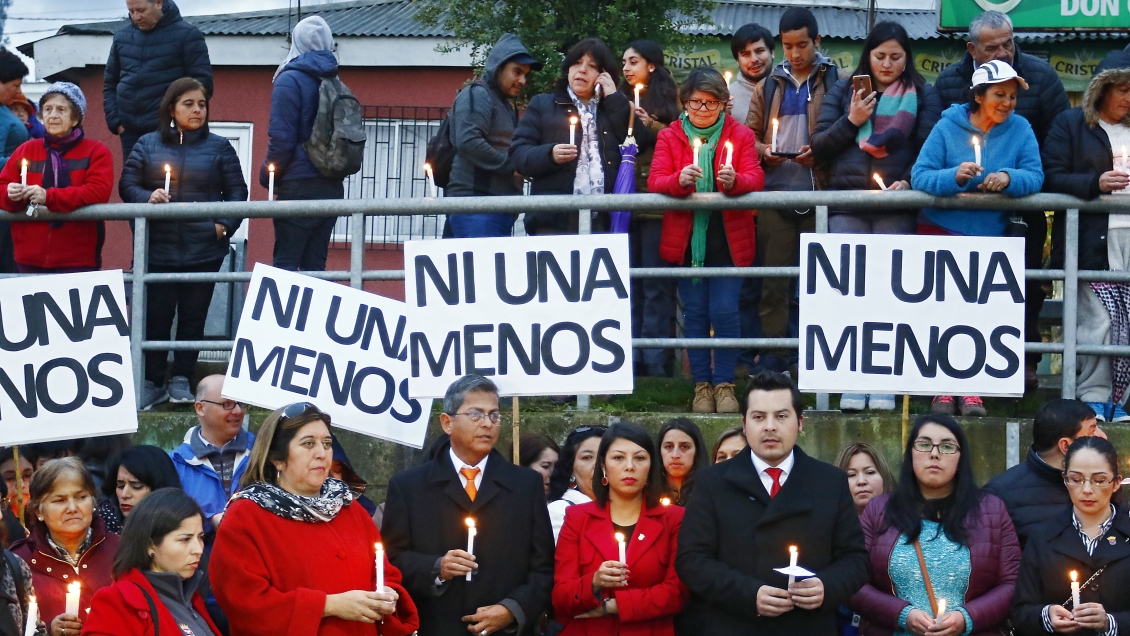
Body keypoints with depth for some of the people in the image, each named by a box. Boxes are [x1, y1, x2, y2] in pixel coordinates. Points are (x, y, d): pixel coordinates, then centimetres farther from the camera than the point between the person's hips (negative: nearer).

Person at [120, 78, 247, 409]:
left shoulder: (219, 147, 7)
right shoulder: (147, 145, 8)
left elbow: (237, 191, 6)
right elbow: (127, 184, 5)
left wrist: (225, 224, -8)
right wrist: (147, 197, -15)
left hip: (204, 250, 0)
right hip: (158, 250, 0)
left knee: (193, 316, 5)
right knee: (156, 316, 0)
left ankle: (181, 379, 16)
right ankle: (152, 382, 10)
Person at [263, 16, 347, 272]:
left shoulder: (290, 80, -7)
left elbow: (281, 139, -11)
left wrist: (267, 177, 2)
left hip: (299, 186, -6)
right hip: (332, 186, 6)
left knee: (285, 263, -6)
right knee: (315, 265, 7)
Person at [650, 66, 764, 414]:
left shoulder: (740, 135, 6)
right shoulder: (669, 137, 6)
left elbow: (756, 177, -5)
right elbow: (655, 182, -6)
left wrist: (734, 180, -28)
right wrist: (680, 180, -28)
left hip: (728, 239, -1)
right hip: (686, 238, 1)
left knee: (725, 311, -6)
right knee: (695, 312, 4)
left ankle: (724, 384, 6)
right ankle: (702, 385, 13)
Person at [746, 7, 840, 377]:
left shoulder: (835, 83, 4)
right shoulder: (768, 87, 15)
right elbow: (750, 135, 17)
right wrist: (763, 151, -2)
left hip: (820, 193, -3)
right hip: (776, 193, 3)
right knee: (774, 276, 2)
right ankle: (773, 354, 7)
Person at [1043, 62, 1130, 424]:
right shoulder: (1071, 124, 7)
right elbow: (1051, 179, -3)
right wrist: (1096, 183, -16)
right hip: (1092, 241, -4)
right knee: (1098, 322, -9)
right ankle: (1094, 398, -1)